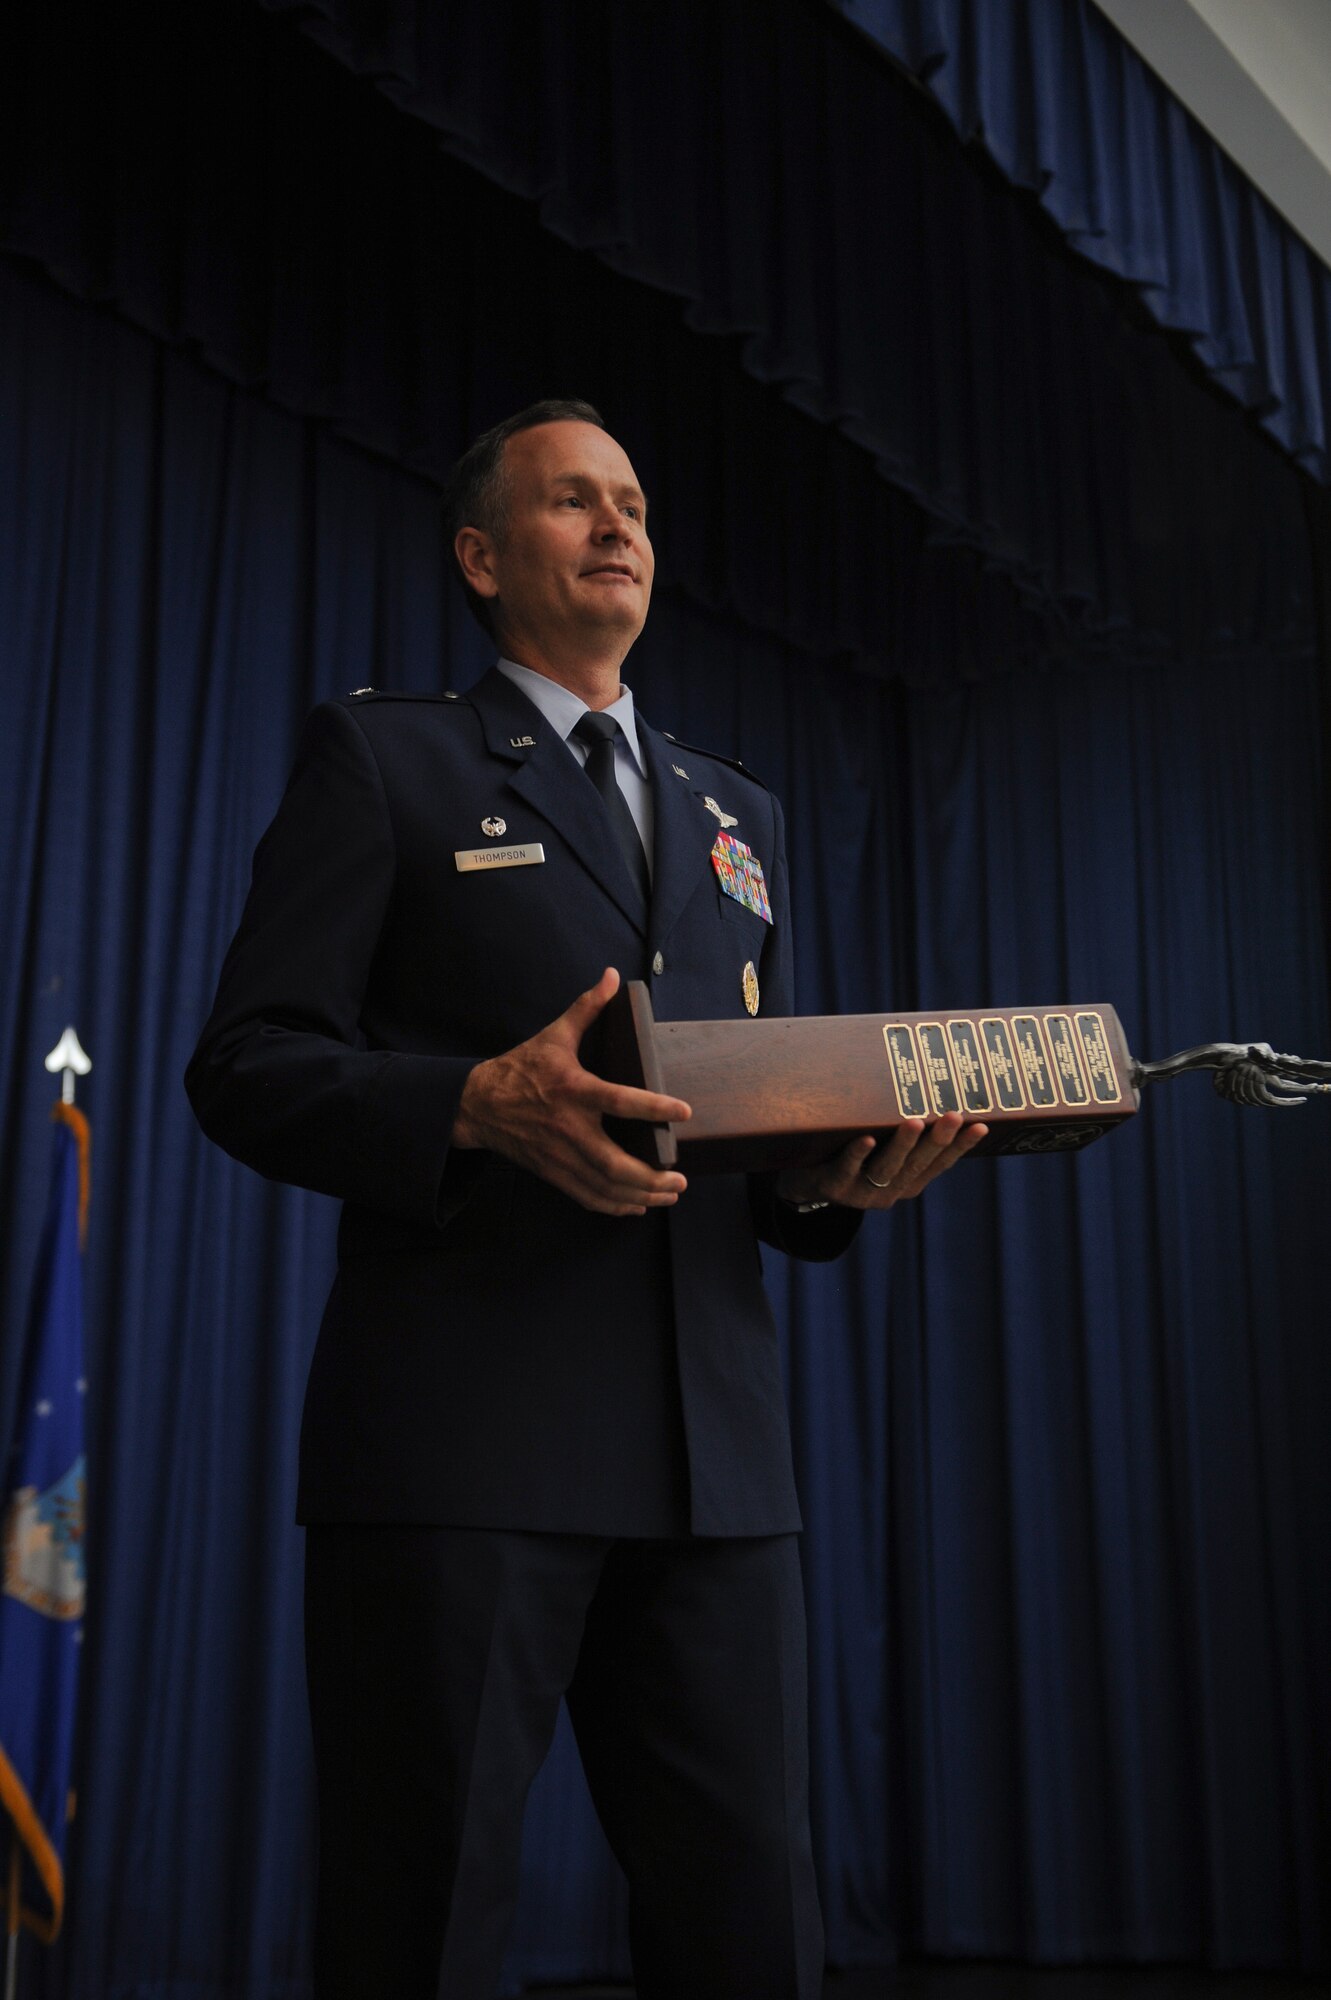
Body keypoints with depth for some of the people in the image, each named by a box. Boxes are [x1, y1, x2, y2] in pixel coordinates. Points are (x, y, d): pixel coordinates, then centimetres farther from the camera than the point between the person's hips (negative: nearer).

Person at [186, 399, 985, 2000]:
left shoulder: (737, 814, 23)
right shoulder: (382, 755, 7)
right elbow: (247, 1066, -1)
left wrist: (835, 1174, 0)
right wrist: (478, 1105, -20)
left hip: (712, 1449, 5)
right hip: (460, 1434, -4)